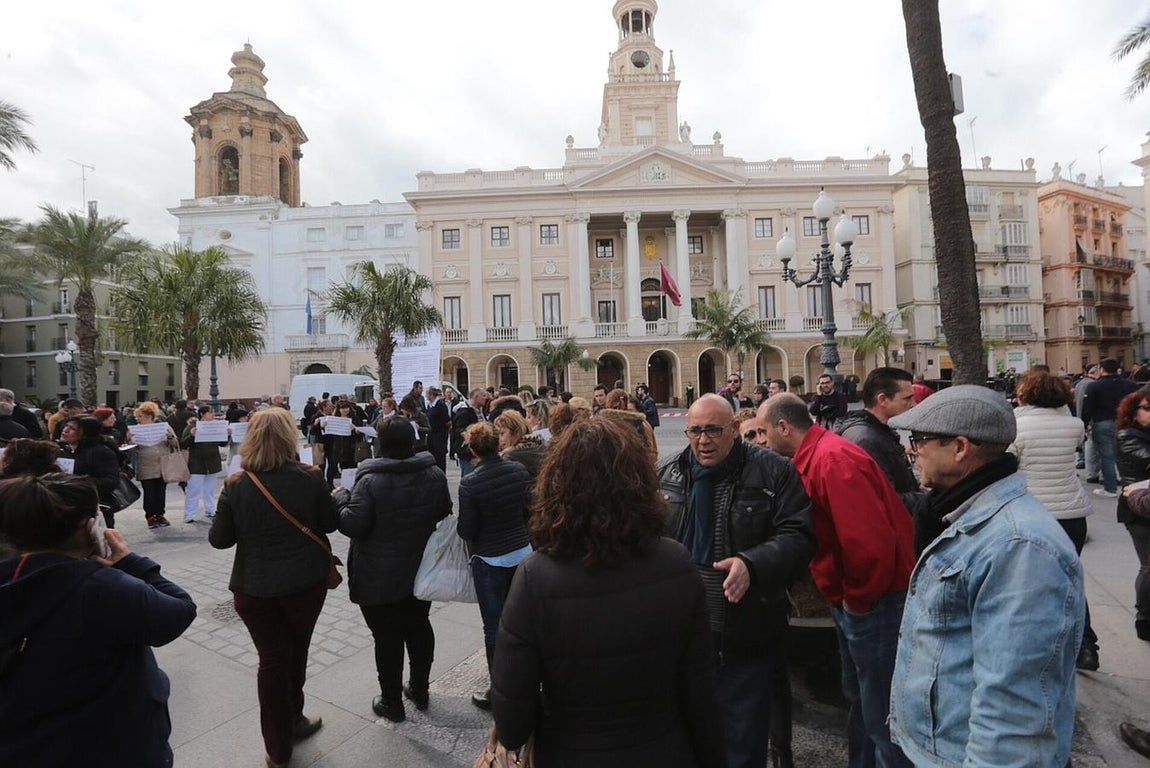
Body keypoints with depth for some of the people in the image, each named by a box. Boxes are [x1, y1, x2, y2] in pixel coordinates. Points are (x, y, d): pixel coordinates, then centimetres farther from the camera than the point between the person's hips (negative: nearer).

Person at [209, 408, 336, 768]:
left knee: (272, 660, 15)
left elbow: (219, 539, -3)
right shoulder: (310, 478, -14)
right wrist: (330, 497, 12)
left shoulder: (236, 485, -12)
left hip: (255, 588, 0)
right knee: (297, 652, 24)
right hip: (306, 581, 0)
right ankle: (292, 721, 46)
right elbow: (330, 523, -4)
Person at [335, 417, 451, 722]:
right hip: (421, 571, 5)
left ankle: (392, 702, 28)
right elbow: (444, 512, 5)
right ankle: (420, 690, 38)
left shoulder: (370, 482, -23)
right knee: (419, 628, 20)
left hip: (380, 579, -5)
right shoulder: (435, 475, -7)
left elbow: (352, 525, -19)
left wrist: (340, 498, -3)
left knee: (388, 638, 11)